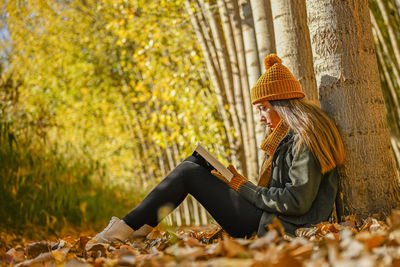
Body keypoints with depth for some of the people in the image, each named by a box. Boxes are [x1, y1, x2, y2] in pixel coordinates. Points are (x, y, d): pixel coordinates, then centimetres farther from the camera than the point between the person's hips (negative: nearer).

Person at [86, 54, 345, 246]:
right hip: (270, 221, 10)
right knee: (197, 162, 10)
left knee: (188, 172, -9)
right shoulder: (294, 134, 15)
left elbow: (297, 201, -22)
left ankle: (124, 229, -2)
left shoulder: (305, 137, -16)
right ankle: (143, 225, 8)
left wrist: (244, 187, -13)